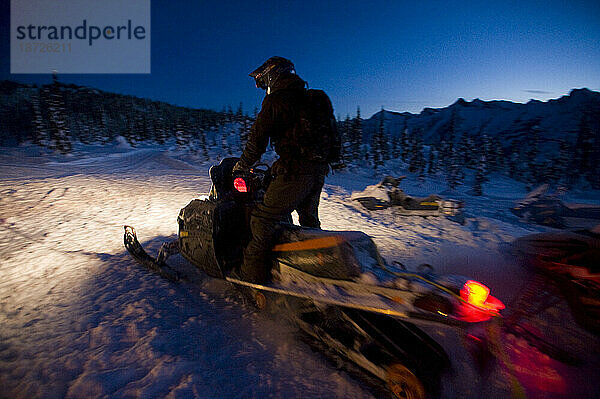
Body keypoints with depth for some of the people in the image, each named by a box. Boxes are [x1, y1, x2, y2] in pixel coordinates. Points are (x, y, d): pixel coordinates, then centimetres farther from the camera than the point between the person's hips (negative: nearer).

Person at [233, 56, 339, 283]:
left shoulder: (276, 99, -6)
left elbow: (257, 139, -8)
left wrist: (240, 168, 8)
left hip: (294, 171, -9)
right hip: (319, 170, 9)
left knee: (263, 221, -1)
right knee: (309, 219, 24)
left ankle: (252, 273, 5)